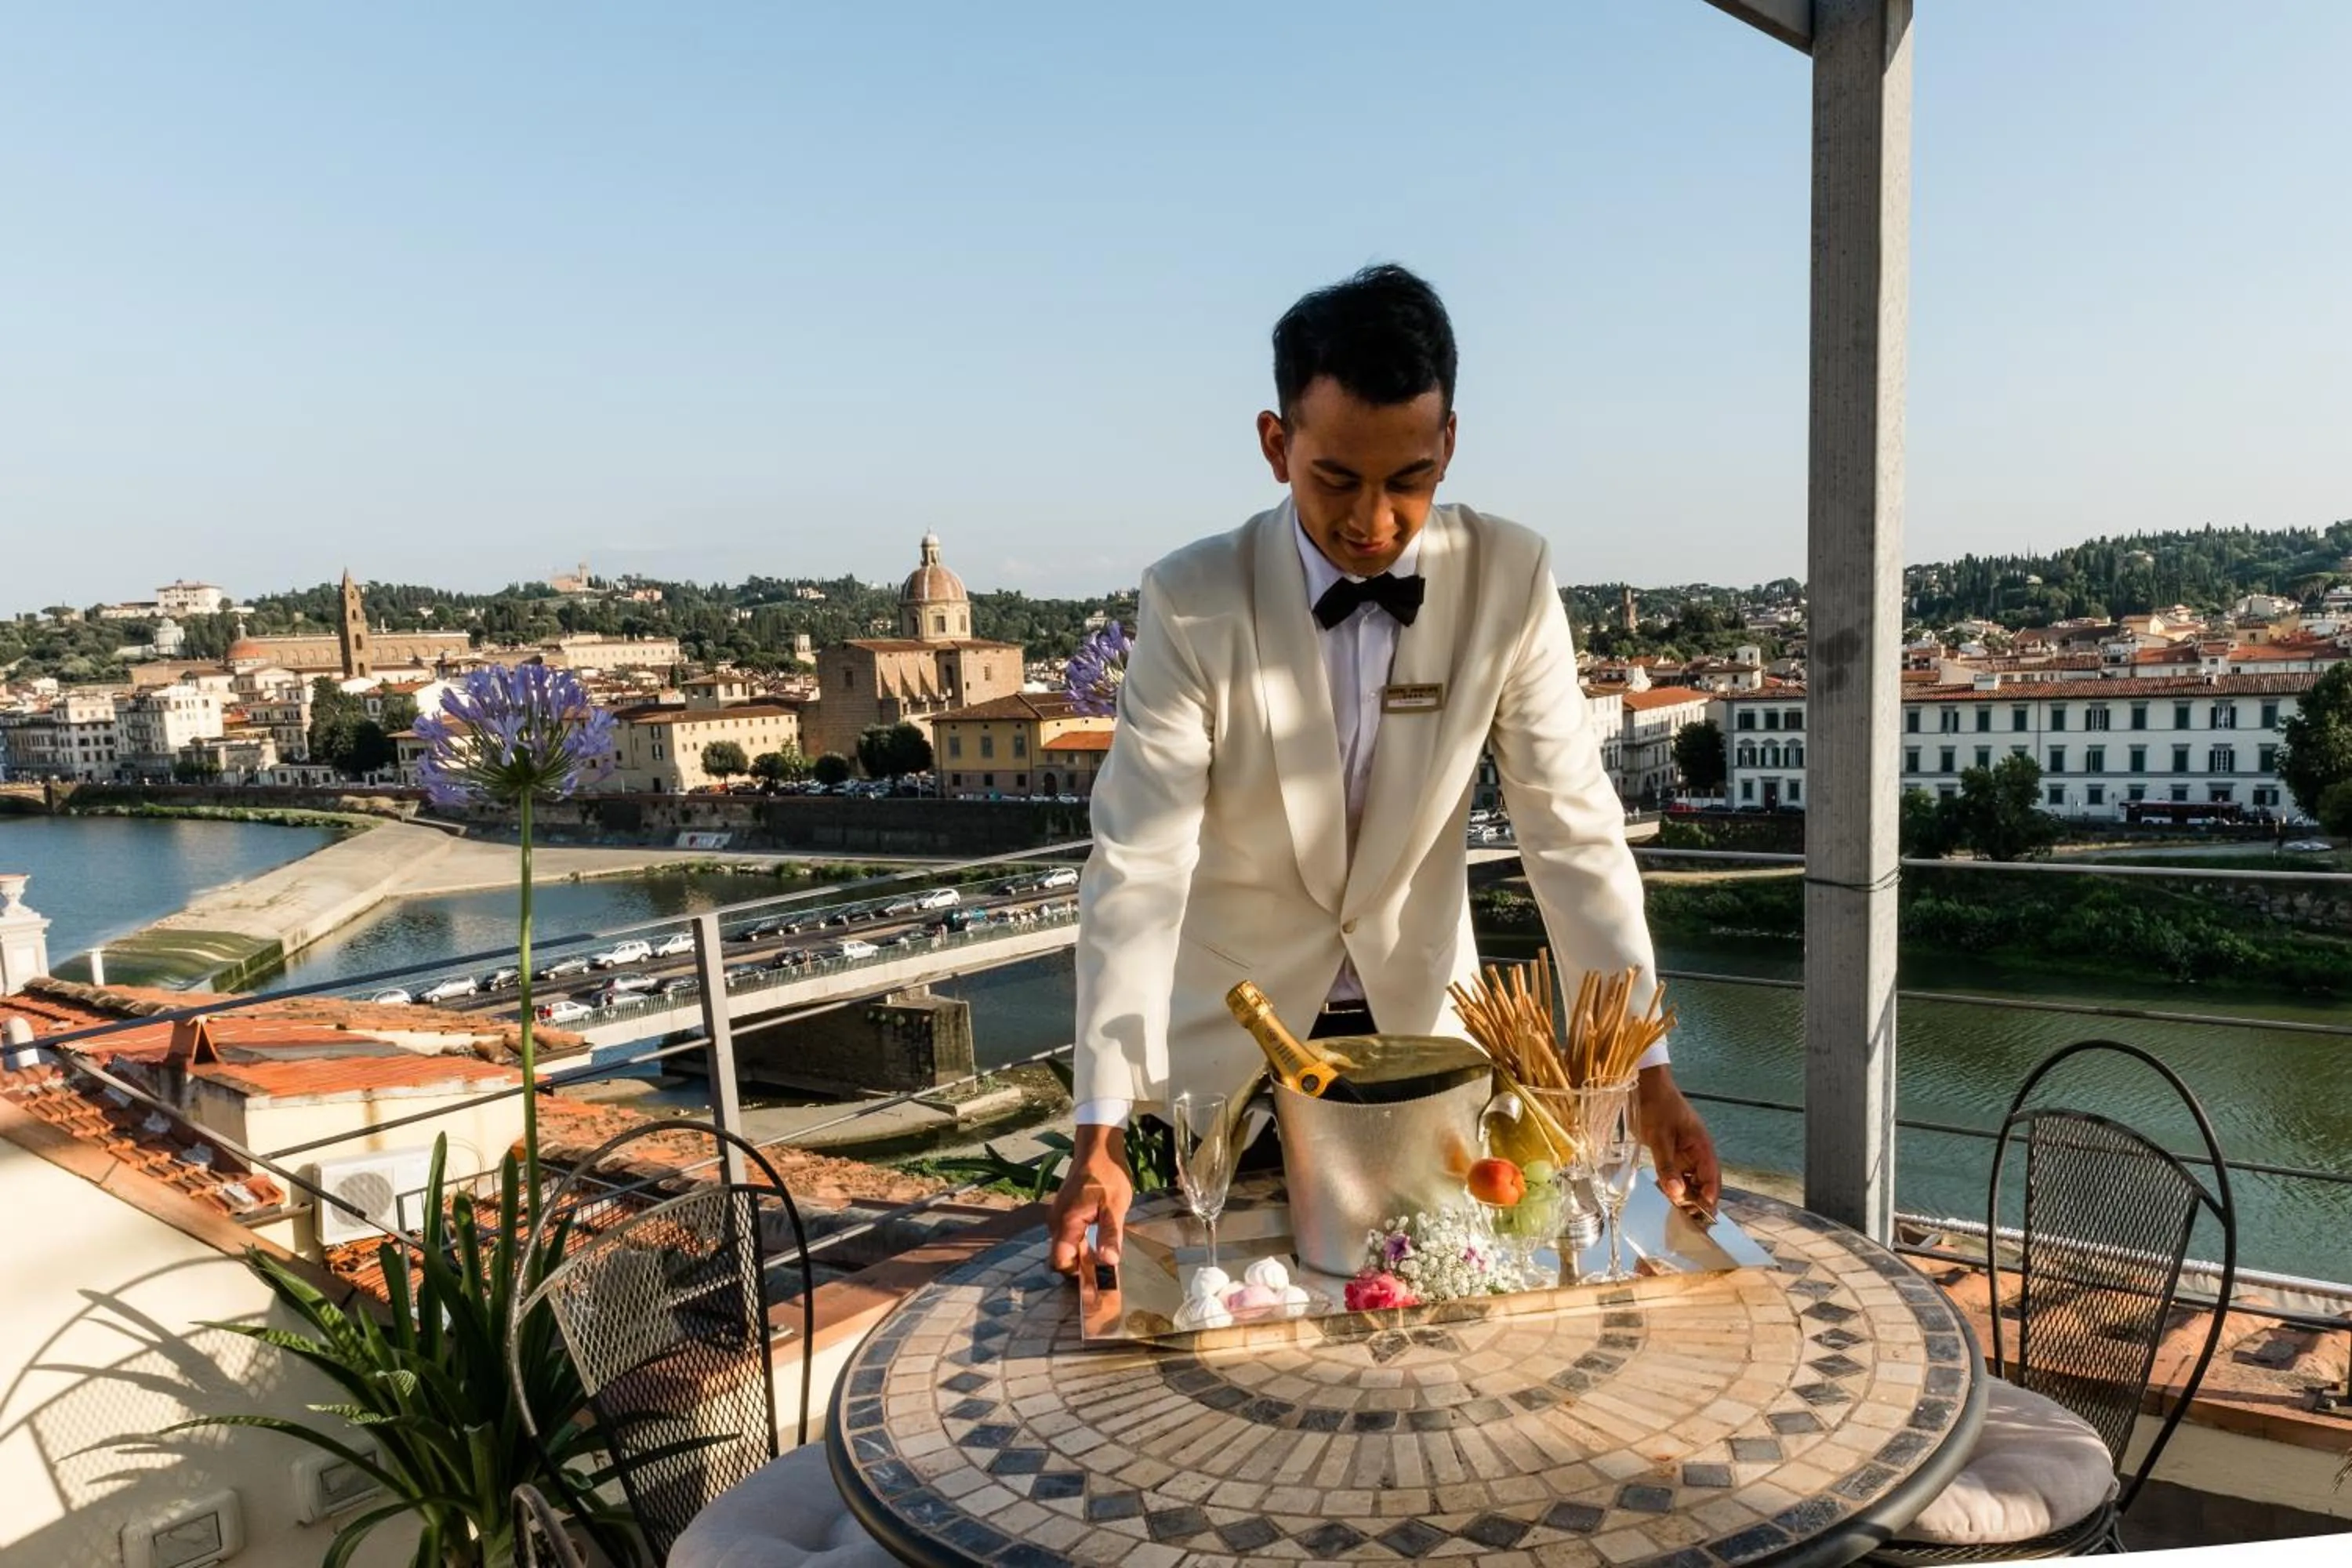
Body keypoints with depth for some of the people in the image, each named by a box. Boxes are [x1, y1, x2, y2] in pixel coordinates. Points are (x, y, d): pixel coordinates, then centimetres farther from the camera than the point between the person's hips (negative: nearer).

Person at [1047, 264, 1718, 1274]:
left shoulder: (1511, 578, -15)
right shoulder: (1193, 603, -20)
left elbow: (1573, 830, -14)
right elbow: (1138, 866, -23)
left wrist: (1646, 1070, -20)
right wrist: (1102, 1132, -29)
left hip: (1422, 1023, 2)